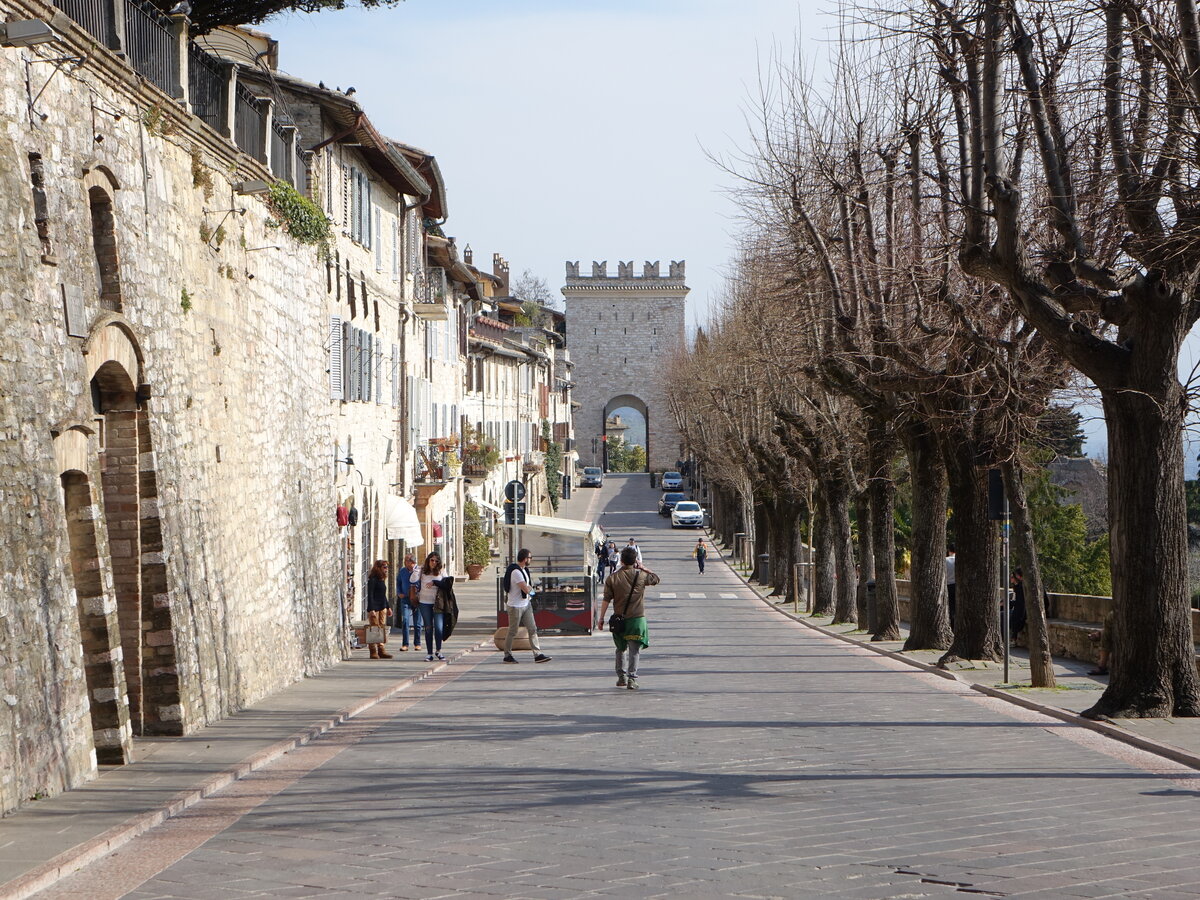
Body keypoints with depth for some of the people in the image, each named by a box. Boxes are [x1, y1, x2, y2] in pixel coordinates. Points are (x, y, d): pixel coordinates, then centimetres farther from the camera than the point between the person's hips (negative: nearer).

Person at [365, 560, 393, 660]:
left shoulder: (382, 580, 16)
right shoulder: (372, 580, -10)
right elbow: (370, 595, -15)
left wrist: (388, 607, 24)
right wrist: (371, 609, -20)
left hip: (382, 608, 8)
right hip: (374, 608, -8)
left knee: (382, 629, 7)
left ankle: (381, 650, 10)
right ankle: (373, 652, -3)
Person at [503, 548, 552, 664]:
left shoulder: (525, 570, 11)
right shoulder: (516, 572, -21)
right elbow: (526, 589, -25)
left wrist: (529, 587, 2)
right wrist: (530, 587, -2)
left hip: (526, 604, 9)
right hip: (515, 606, -9)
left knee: (532, 629, 1)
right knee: (512, 632, 2)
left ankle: (538, 654, -2)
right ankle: (507, 655, 15)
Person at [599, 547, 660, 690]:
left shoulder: (613, 578, -3)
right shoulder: (641, 575, -5)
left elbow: (606, 600, -3)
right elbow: (656, 579, 16)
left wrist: (602, 618, 3)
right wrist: (643, 568, 17)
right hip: (637, 618, -2)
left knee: (621, 649, 19)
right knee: (634, 651, 2)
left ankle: (622, 677, 19)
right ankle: (632, 679, -4)